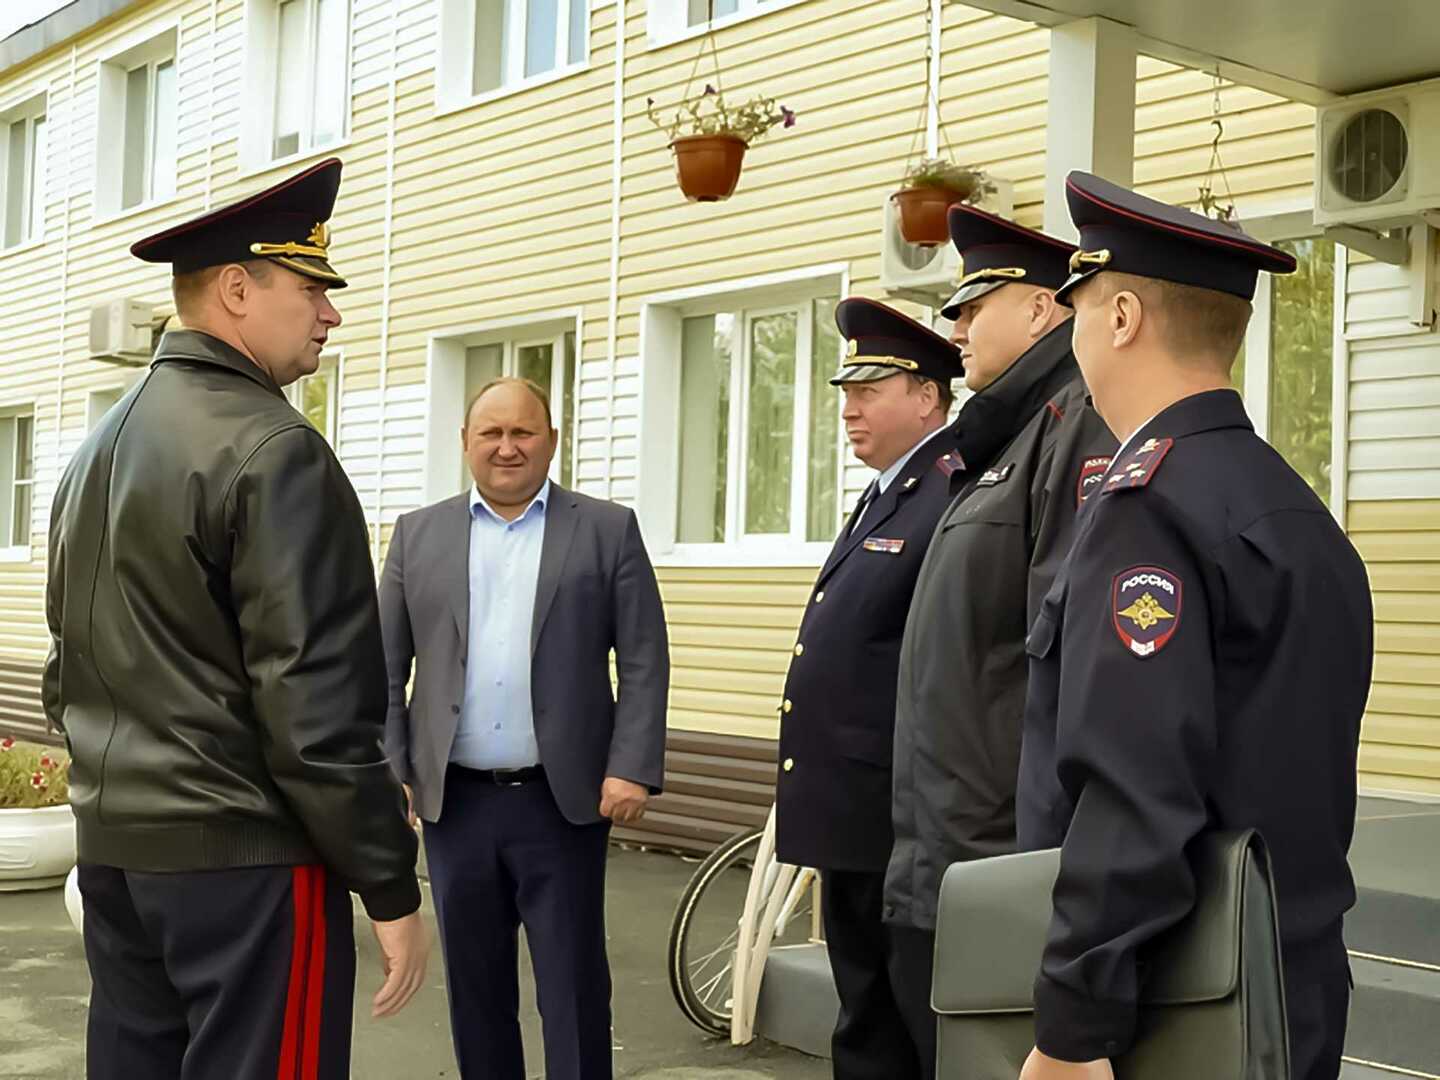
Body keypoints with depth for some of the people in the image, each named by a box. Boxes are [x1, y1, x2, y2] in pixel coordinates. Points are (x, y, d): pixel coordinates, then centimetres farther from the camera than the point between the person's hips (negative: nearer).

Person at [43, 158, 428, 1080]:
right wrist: (390, 886, -14)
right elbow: (317, 703, -20)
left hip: (113, 845, 9)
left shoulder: (98, 449, 12)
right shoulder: (273, 450, -15)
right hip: (242, 855, -9)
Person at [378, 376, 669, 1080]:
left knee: (573, 987, 3)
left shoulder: (608, 530, 3)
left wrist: (632, 769, -10)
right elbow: (385, 666, 8)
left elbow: (644, 662, -1)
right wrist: (389, 772, 0)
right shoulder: (419, 535, 8)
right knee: (473, 983, 12)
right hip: (454, 801, 2)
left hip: (563, 802, -2)